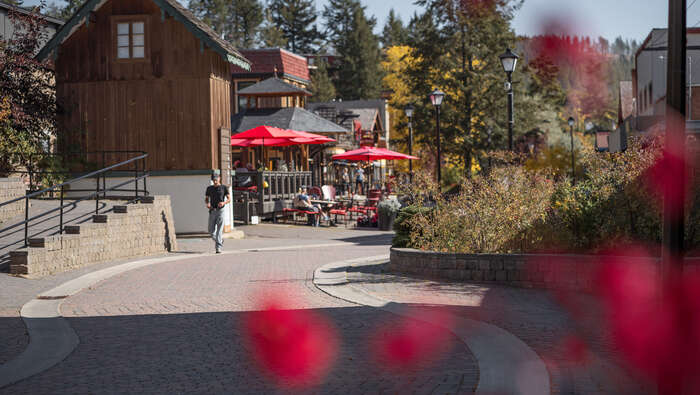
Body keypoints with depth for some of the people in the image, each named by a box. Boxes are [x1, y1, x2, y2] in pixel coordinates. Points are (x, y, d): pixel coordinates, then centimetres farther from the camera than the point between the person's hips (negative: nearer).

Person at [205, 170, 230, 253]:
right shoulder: (209, 188, 10)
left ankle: (218, 248, -9)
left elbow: (229, 199, 3)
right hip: (212, 211, 3)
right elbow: (206, 199, 17)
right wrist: (207, 204, -6)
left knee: (219, 230, -10)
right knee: (211, 231, 4)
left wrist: (224, 203, -18)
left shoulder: (224, 188, 3)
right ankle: (219, 240, 32)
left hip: (220, 210, -3)